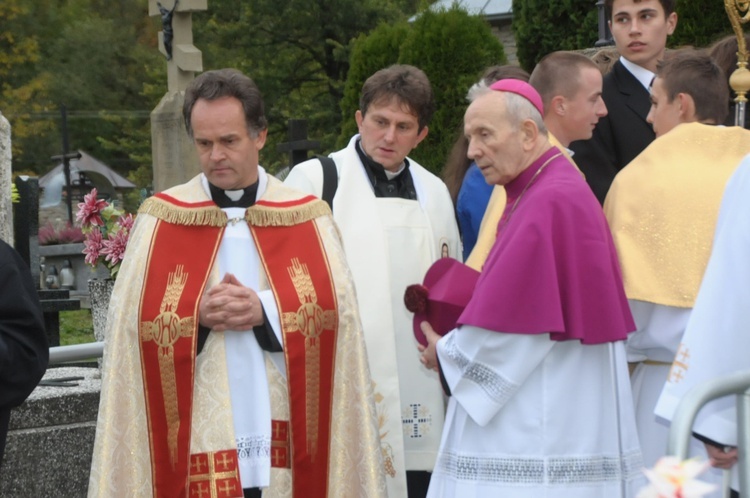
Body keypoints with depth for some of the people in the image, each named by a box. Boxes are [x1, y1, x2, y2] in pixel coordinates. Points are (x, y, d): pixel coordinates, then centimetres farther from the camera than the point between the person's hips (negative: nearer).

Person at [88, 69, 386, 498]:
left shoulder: (307, 218, 8)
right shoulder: (161, 220, 6)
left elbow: (335, 309, -1)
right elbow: (131, 319, 0)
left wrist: (265, 311, -15)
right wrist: (197, 316, -15)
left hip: (284, 433, 1)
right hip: (198, 437, -1)